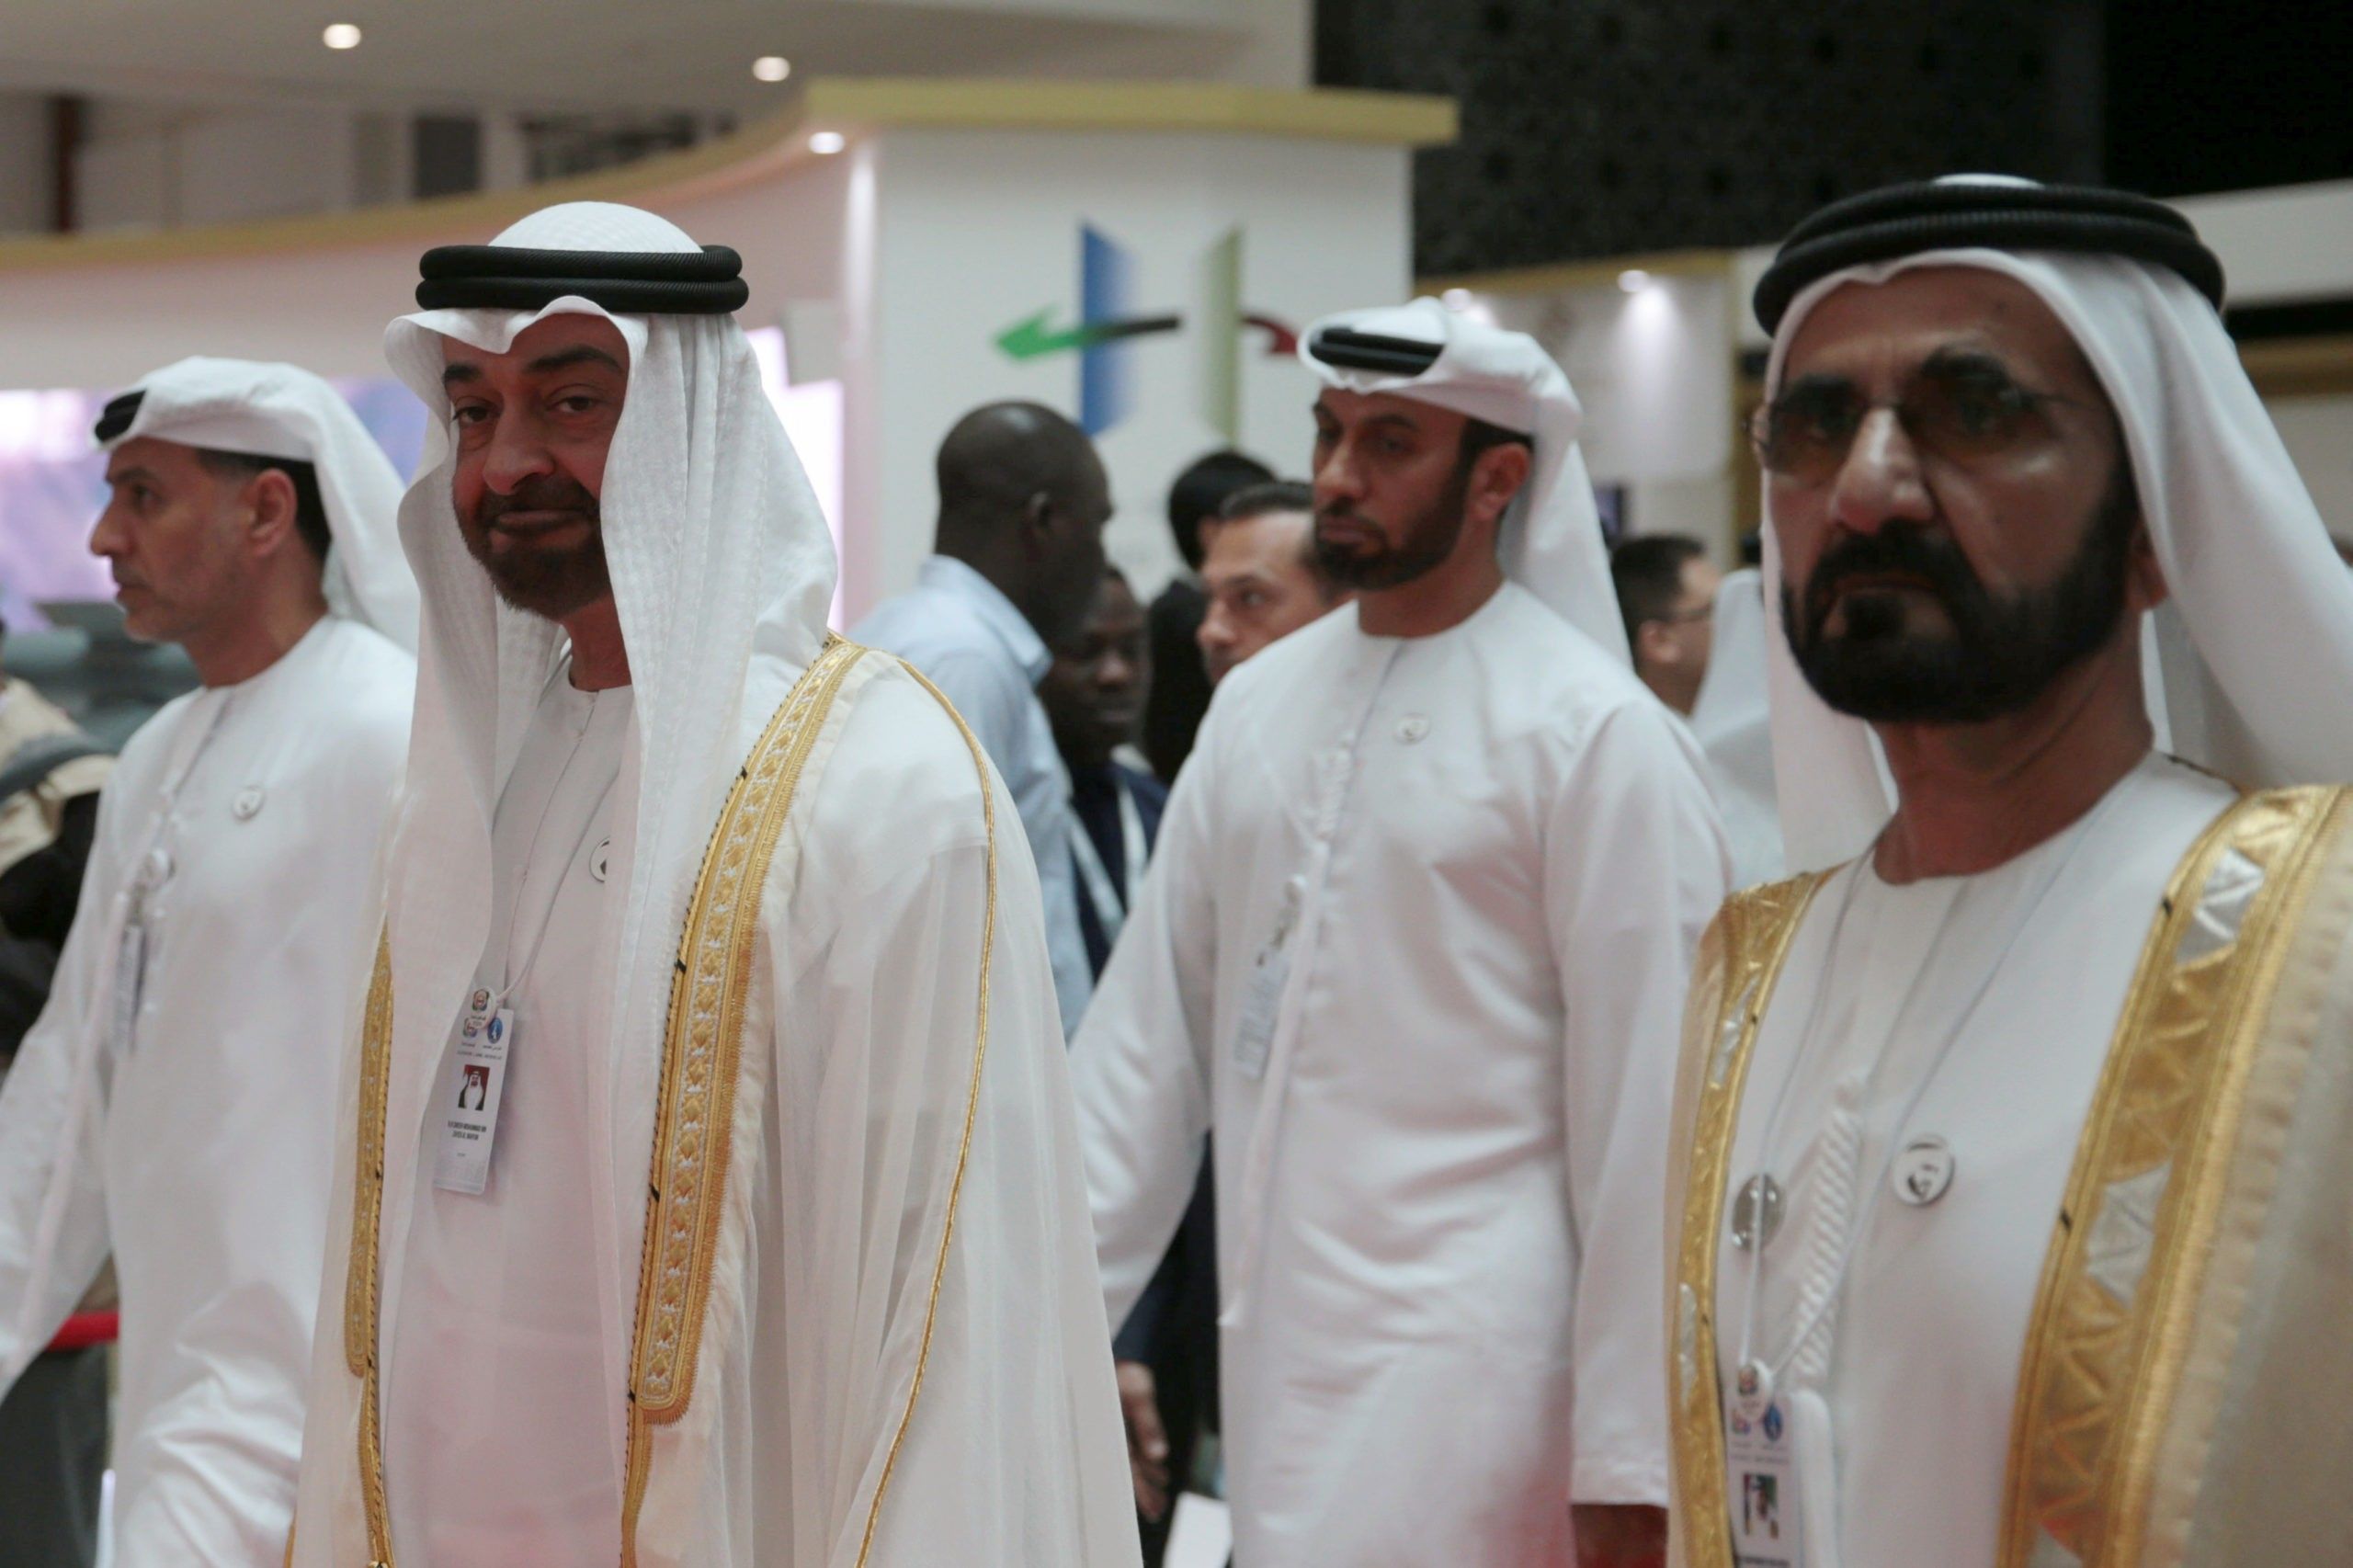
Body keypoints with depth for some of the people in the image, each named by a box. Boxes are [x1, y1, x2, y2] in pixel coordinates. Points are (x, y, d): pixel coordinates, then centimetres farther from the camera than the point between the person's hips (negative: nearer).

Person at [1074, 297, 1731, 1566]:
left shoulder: (1596, 734, -8)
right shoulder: (1258, 704, 10)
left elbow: (1643, 1120, -10)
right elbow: (1150, 1030, 11)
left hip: (1457, 1356, -6)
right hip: (1274, 1339, 6)